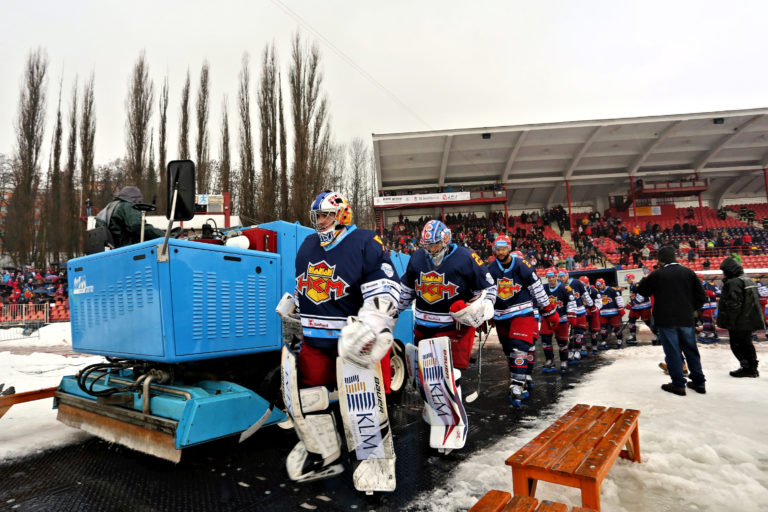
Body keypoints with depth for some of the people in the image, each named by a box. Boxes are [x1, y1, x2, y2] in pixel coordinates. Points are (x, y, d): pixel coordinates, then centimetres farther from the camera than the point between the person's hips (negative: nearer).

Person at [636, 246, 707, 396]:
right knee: (691, 350, 16)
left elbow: (641, 290, 2)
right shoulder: (688, 272, 2)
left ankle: (678, 384, 7)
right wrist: (691, 309, 15)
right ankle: (699, 382, 24)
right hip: (686, 319, 4)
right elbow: (701, 296, 4)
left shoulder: (657, 275, -11)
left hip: (666, 320, -4)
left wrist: (645, 279, 19)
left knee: (672, 351, 3)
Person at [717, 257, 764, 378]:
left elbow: (733, 304, -24)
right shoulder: (749, 280, 14)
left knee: (737, 345, -1)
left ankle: (747, 368, 2)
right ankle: (752, 368, 25)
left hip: (739, 323, -10)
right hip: (749, 321, 10)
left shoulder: (733, 282, -18)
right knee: (747, 344, 18)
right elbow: (756, 298, 21)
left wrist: (730, 321, -18)